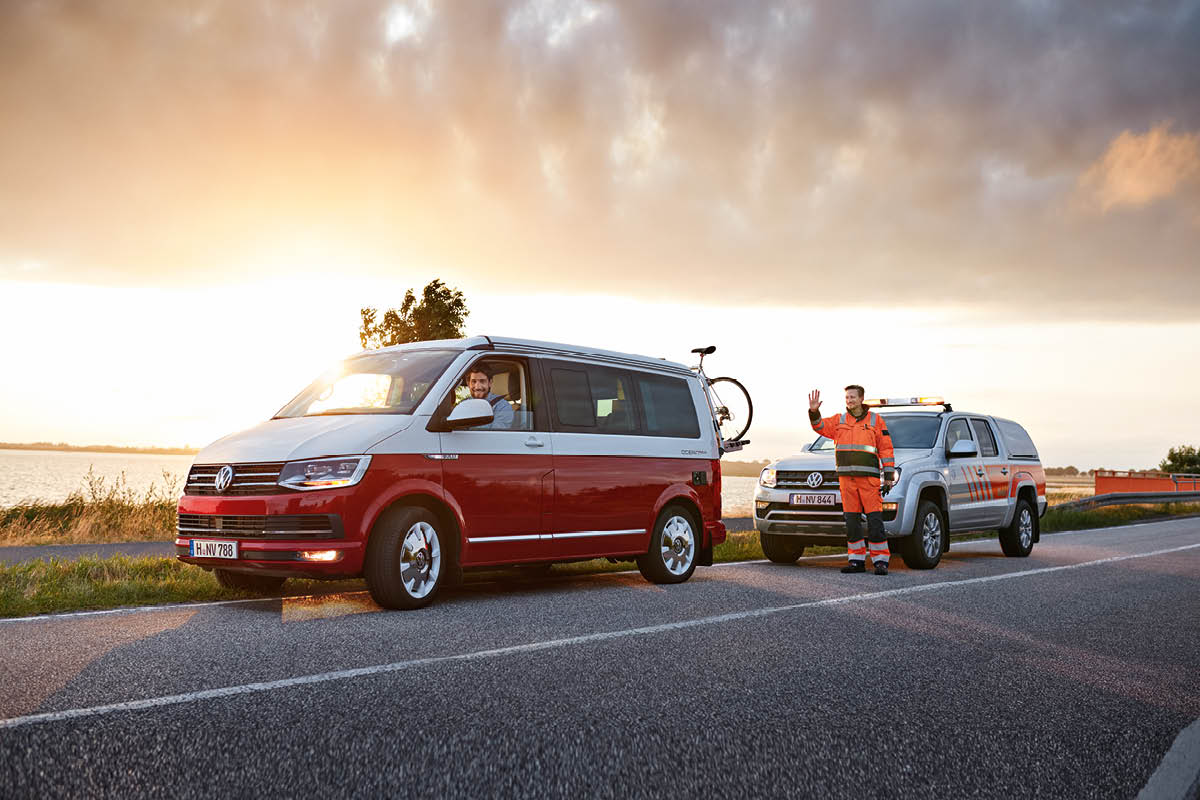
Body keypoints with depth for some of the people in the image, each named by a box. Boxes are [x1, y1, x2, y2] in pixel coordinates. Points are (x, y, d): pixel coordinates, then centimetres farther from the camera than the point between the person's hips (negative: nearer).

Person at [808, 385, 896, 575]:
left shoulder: (875, 420, 6)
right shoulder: (839, 420, 14)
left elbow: (886, 448, 5)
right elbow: (820, 426, 1)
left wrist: (889, 475, -1)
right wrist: (814, 411, -18)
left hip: (869, 478, -3)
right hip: (846, 477, 3)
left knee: (874, 519, -8)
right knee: (851, 520, 4)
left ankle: (880, 561, -6)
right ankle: (857, 561, 10)